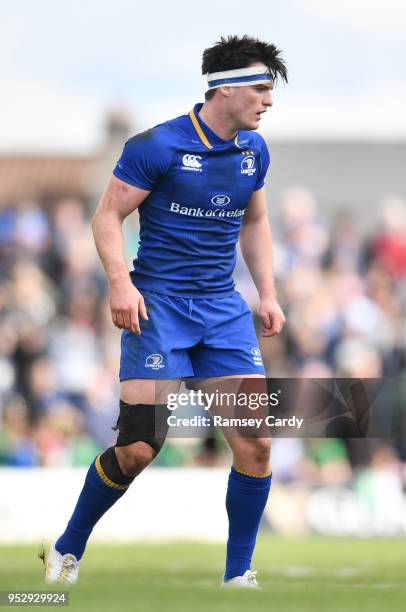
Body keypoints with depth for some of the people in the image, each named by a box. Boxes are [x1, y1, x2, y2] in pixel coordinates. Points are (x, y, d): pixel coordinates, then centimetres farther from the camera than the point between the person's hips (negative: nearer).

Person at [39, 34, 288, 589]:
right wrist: (121, 282, -20)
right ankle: (66, 552, 12)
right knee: (139, 448, -11)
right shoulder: (157, 146, -11)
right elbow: (107, 216, -7)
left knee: (255, 442, -7)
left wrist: (267, 293, 14)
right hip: (157, 304, -5)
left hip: (223, 309, 5)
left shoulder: (253, 151, 8)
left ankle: (239, 576, 6)